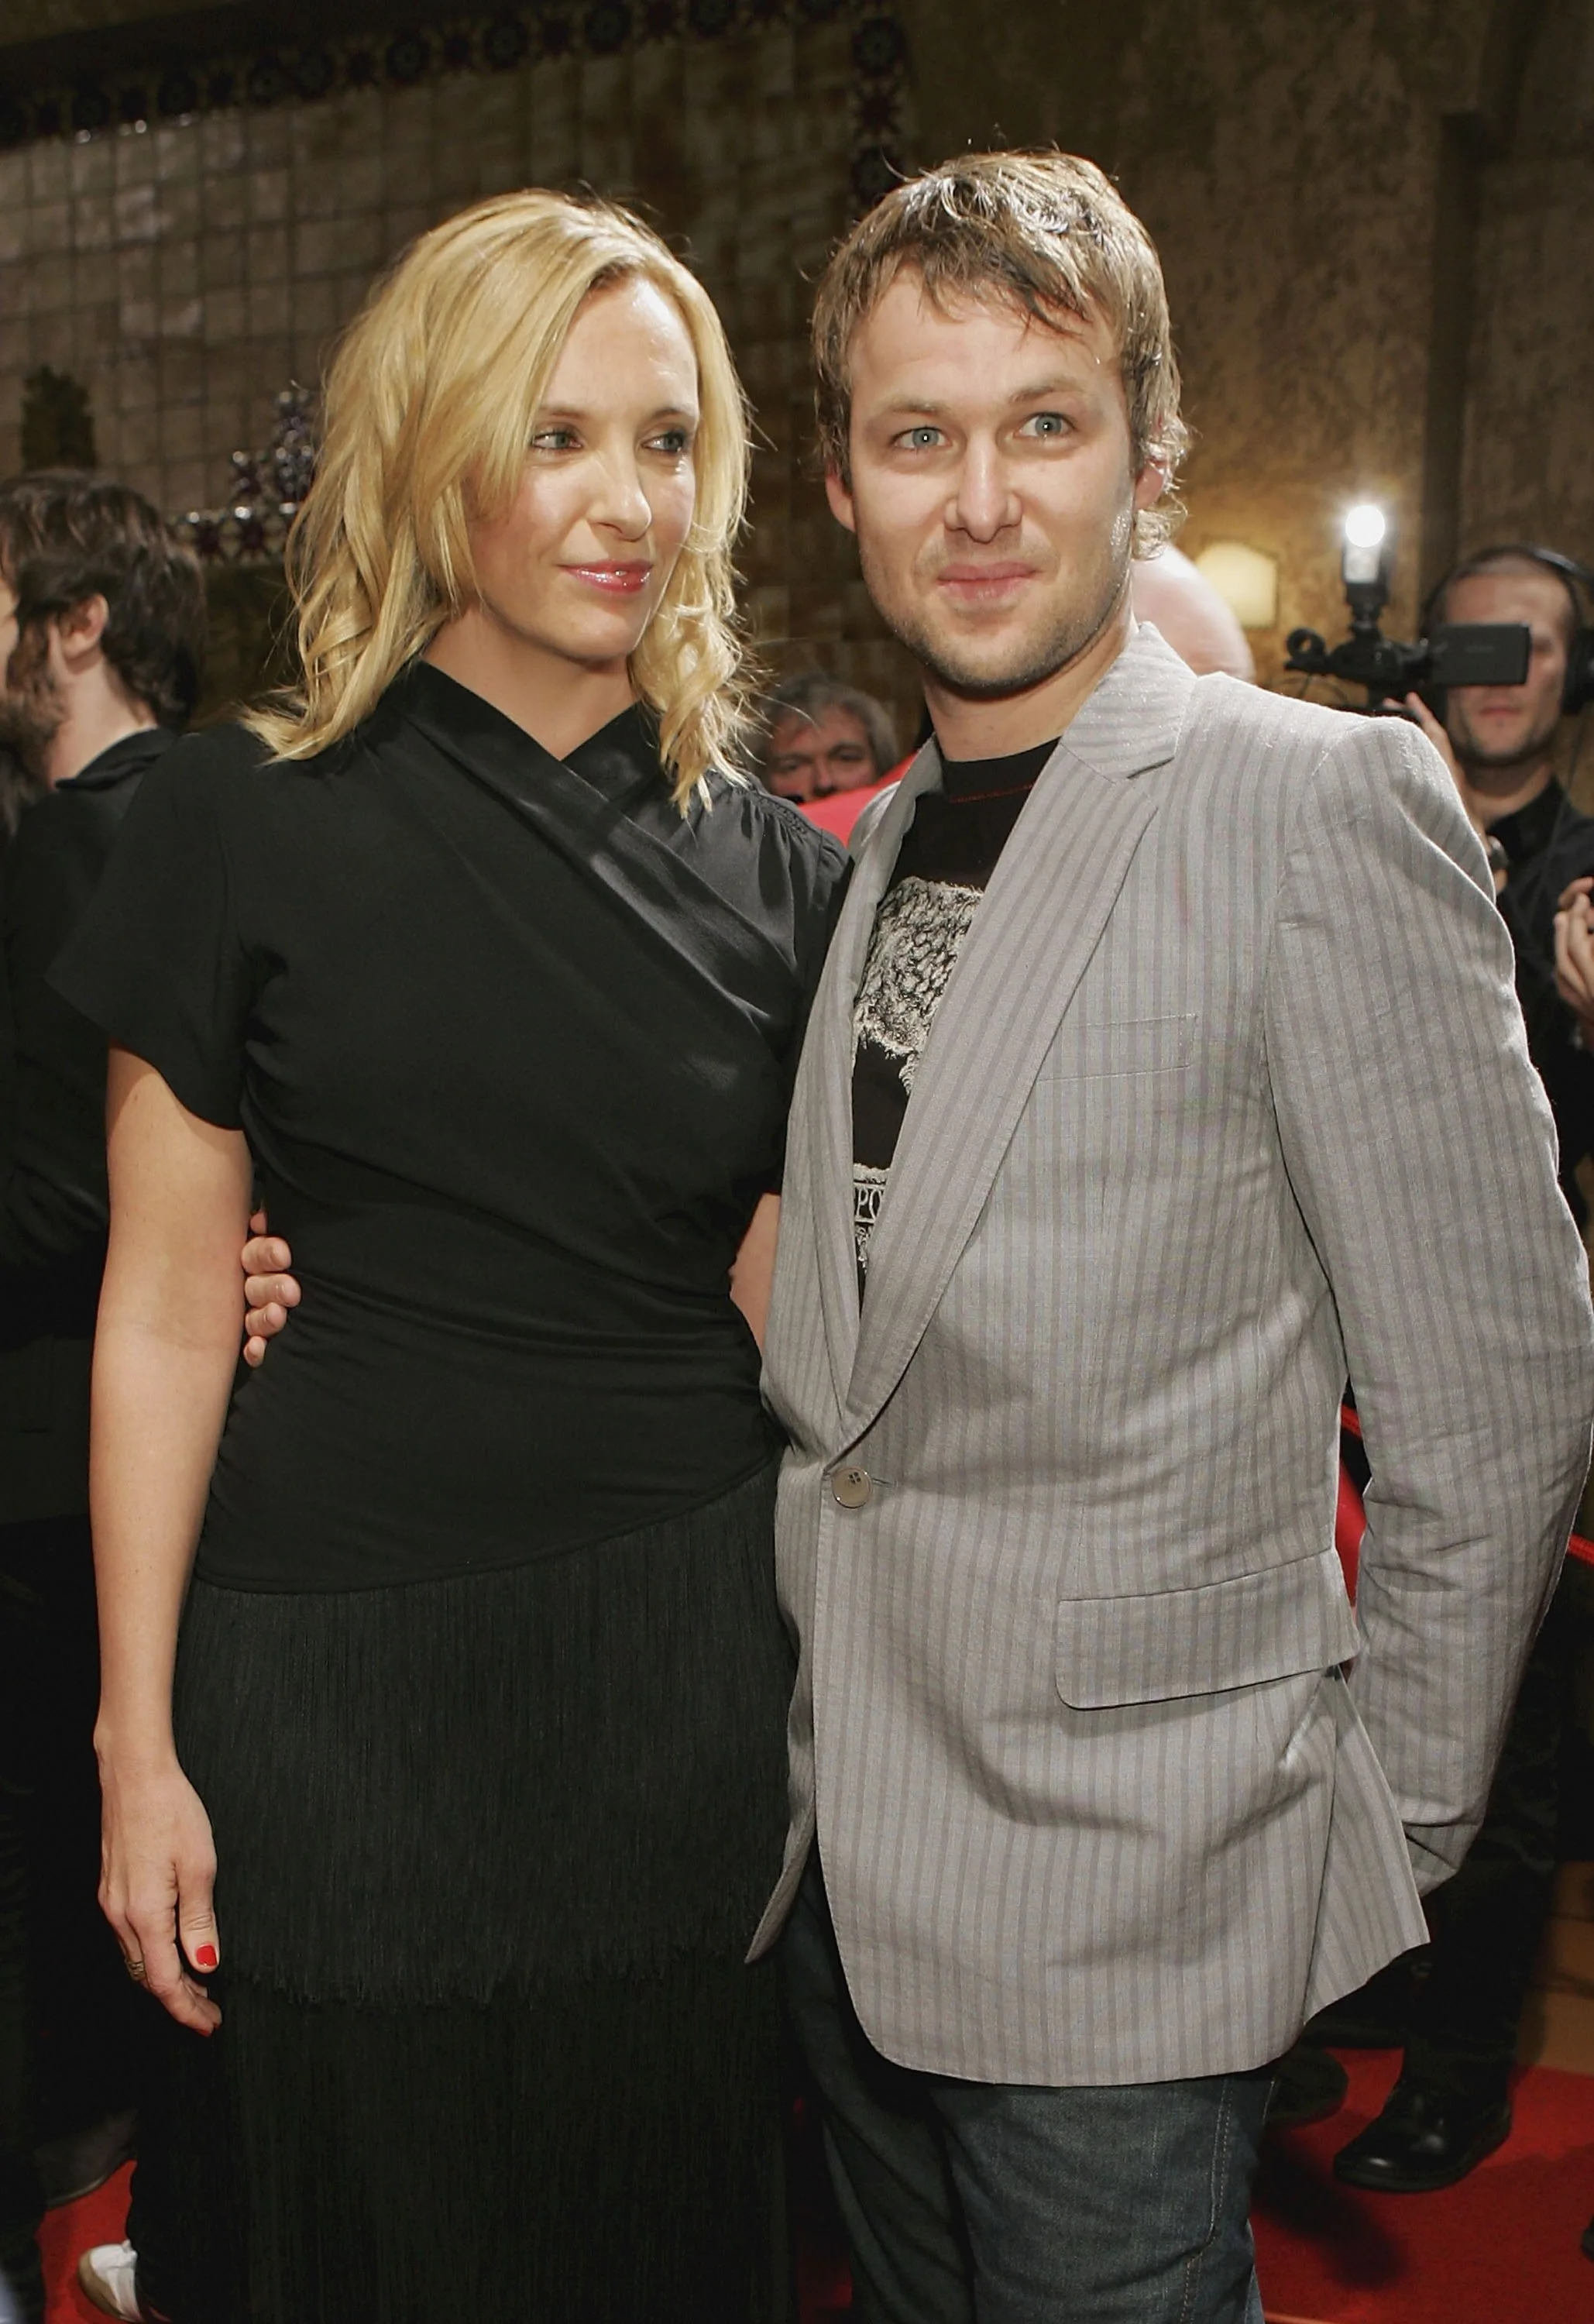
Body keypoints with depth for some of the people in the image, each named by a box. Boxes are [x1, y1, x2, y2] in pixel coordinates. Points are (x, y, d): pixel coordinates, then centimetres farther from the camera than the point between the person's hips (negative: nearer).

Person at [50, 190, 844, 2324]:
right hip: (340, 1648, -2)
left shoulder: (772, 867, 3)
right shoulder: (252, 824, -5)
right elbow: (167, 1305, -5)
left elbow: (777, 1306, 7)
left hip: (685, 1650, 2)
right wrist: (139, 1747, -5)